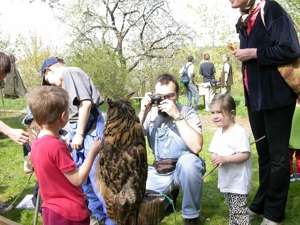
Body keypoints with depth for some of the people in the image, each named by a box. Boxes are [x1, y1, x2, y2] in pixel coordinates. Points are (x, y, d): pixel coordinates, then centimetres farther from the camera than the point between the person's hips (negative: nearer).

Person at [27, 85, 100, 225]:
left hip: (51, 209, 8)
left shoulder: (36, 144, -1)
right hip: (70, 213, -8)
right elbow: (77, 180, -19)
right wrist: (92, 152, -12)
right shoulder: (56, 145, -25)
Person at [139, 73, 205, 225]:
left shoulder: (187, 112, -11)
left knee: (188, 160, -36)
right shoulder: (150, 114, -2)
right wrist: (142, 113, -19)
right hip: (159, 173, 3)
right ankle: (169, 194, 17)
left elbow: (196, 147, -27)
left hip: (186, 170, -3)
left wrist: (177, 116, -28)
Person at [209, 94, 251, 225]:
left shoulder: (240, 132, -19)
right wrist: (215, 158, -15)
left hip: (239, 181, -8)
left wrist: (225, 159, -30)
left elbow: (245, 155, -24)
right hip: (225, 179, 8)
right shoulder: (218, 132, 5)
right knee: (232, 209, 24)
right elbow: (213, 152, 8)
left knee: (239, 212, -2)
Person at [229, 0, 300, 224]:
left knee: (277, 155, 3)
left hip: (276, 96, -8)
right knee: (263, 153, 17)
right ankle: (261, 204, 31)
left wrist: (253, 53, -17)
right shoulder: (244, 21, 11)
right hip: (255, 98, 8)